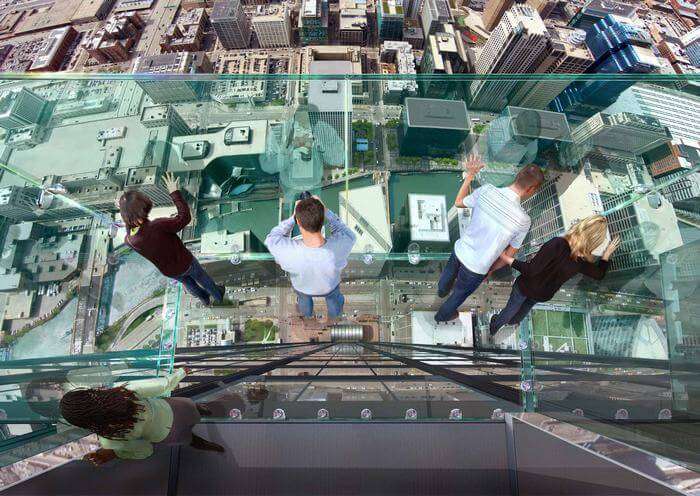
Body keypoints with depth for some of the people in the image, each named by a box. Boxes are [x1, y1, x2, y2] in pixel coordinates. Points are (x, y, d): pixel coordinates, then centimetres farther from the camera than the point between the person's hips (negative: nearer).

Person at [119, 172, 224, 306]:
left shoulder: (129, 239, -22)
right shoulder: (157, 226, -43)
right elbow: (184, 218, -37)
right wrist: (175, 193, -31)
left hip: (168, 271, 5)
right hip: (184, 263, -5)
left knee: (187, 282, 36)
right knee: (202, 278, 28)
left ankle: (205, 299, 61)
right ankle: (217, 295, 56)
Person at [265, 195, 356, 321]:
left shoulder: (287, 251, -45)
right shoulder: (338, 247, -44)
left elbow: (271, 239, -21)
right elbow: (349, 235, -19)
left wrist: (293, 217, -29)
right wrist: (325, 211, -28)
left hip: (302, 288, 0)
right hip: (329, 288, 0)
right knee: (333, 296, 37)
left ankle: (306, 313, 70)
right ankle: (334, 314, 69)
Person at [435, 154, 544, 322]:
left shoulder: (486, 190, -21)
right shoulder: (523, 220, -27)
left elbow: (458, 203, 0)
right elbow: (509, 255, -12)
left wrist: (470, 175, 9)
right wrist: (491, 270, 6)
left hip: (460, 250, 4)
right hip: (476, 268, -3)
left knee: (449, 273, 38)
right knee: (460, 294, 29)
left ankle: (442, 290, 72)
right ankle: (443, 315, 57)